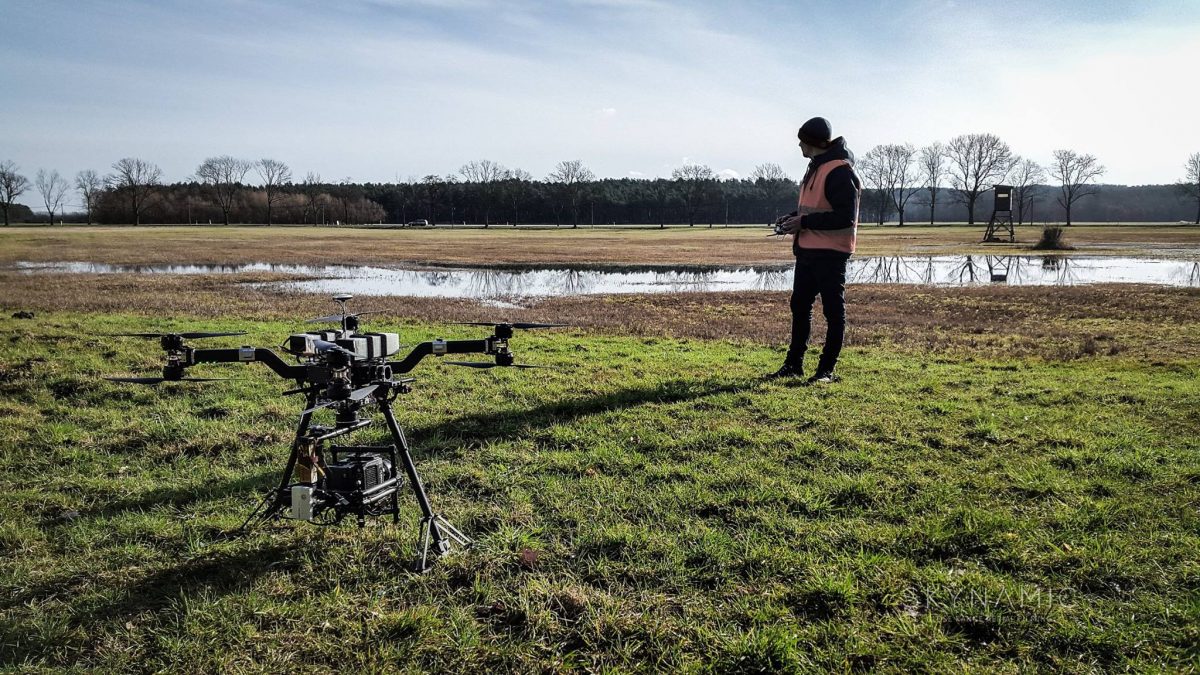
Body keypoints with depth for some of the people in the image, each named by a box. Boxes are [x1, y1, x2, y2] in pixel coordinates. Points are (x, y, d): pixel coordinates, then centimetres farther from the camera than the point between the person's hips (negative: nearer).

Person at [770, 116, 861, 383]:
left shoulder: (840, 171, -17)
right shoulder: (815, 167, 15)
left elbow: (846, 217, -23)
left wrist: (804, 222, -20)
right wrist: (792, 218, 7)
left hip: (830, 253, -10)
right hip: (807, 250, 10)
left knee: (834, 310, 0)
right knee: (799, 306, 14)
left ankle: (827, 369, 7)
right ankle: (794, 364, 25)